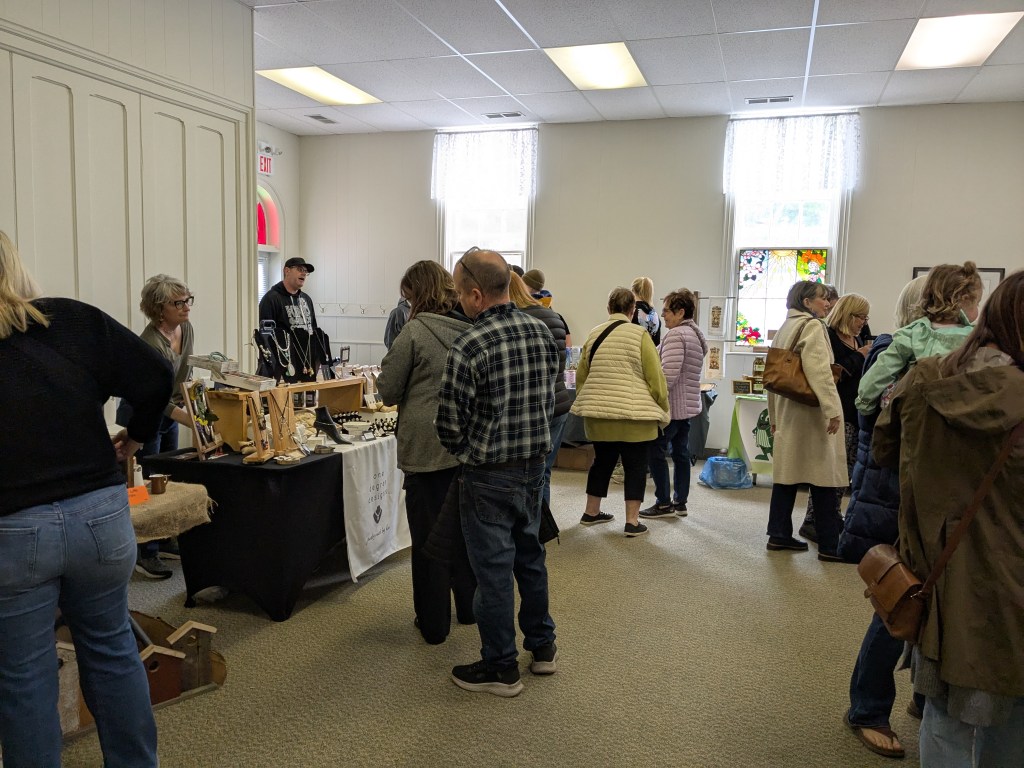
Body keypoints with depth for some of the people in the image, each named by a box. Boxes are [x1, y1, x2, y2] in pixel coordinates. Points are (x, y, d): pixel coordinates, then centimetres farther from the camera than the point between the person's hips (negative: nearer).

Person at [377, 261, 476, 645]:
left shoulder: (415, 331, -14)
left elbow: (388, 391, -7)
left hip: (427, 447, -5)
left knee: (428, 534, 7)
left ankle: (434, 623, 18)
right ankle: (469, 606, 33)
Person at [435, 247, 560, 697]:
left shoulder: (467, 349, -21)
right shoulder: (541, 333, 0)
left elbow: (450, 425, -16)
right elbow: (548, 399, 8)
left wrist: (465, 453, 5)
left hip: (489, 475, -7)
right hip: (534, 464, 7)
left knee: (493, 568, 7)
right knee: (530, 555, 21)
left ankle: (500, 668, 21)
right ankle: (542, 647, 36)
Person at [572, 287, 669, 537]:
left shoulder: (593, 335, 8)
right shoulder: (640, 335, -7)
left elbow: (581, 376, 14)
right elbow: (655, 378, -7)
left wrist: (588, 403, 26)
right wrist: (663, 411, 3)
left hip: (598, 413, 5)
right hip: (633, 414, -5)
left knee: (602, 461, 18)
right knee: (635, 466, 5)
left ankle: (591, 512, 27)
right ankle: (632, 521, 6)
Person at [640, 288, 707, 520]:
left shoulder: (676, 335, -16)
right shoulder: (696, 334, 15)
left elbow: (668, 375, -24)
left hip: (671, 405, -10)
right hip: (688, 404, 10)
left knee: (656, 452, -1)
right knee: (681, 453, 13)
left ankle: (664, 504, 3)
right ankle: (680, 503, 19)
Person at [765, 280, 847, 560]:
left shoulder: (784, 329, 16)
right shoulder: (812, 326, -10)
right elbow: (819, 370, -23)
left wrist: (774, 415, 22)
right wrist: (832, 408, -27)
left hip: (788, 411, 9)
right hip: (811, 411, -9)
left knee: (786, 473, 11)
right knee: (823, 477, -4)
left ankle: (779, 534, 15)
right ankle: (829, 545, 1)